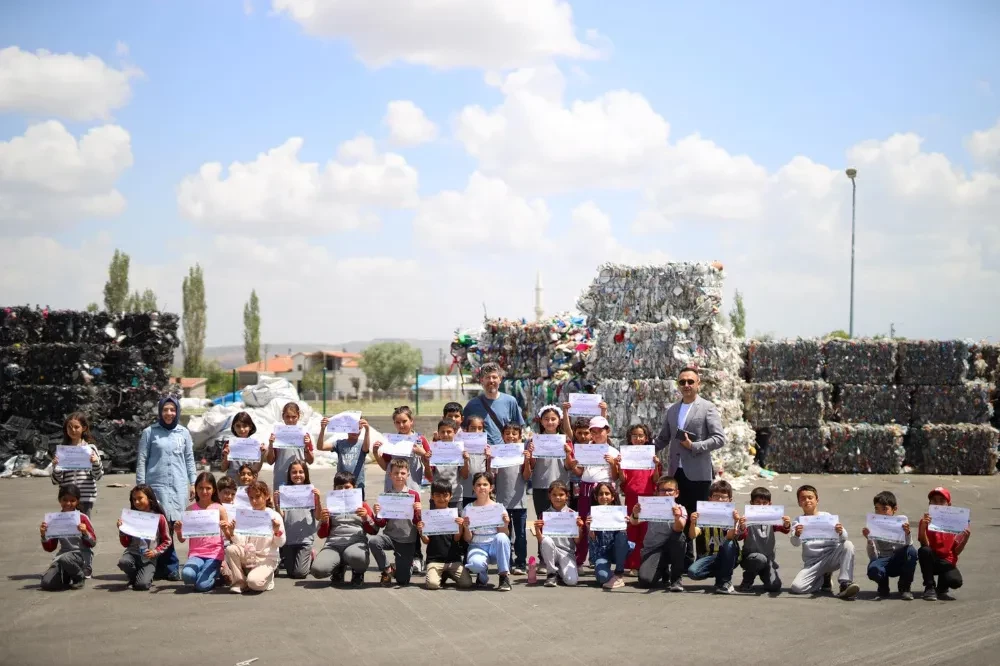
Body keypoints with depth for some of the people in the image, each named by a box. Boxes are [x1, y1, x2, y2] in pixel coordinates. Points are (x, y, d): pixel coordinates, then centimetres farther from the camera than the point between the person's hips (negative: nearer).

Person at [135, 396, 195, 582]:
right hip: (157, 484, -3)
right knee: (163, 525, -11)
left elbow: (189, 459, 17)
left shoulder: (183, 433, 12)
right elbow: (141, 460, 4)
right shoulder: (149, 433, 4)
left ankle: (161, 567, 8)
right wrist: (141, 485, -1)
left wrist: (192, 483, 12)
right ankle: (171, 566, -6)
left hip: (179, 486, 3)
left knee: (172, 524, 0)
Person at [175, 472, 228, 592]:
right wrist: (178, 531, -17)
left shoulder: (219, 509, 1)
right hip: (196, 552, 2)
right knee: (187, 575, -30)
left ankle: (216, 573, 13)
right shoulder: (190, 509, 5)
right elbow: (182, 539, 5)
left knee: (201, 586, -21)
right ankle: (201, 571, 6)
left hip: (214, 553, -1)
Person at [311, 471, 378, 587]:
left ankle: (358, 573, 0)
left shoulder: (362, 506, 16)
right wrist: (323, 521, -2)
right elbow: (322, 535, 17)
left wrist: (366, 518, -7)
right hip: (333, 544, 2)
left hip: (356, 542, -2)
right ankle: (339, 568, 9)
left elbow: (374, 531, 10)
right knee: (317, 569, -30)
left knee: (355, 556, -43)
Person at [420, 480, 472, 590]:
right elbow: (426, 541, 3)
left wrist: (460, 526, -17)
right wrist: (420, 531, -16)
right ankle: (442, 575, 10)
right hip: (434, 559, -1)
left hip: (454, 559, 1)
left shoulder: (454, 515, 4)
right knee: (432, 584, -27)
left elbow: (456, 539, 0)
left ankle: (449, 573, 15)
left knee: (466, 583, -17)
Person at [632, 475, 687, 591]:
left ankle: (676, 578, -16)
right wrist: (635, 515, -41)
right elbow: (634, 522, -17)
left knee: (678, 536, -33)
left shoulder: (680, 509, -6)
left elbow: (679, 529, -26)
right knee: (645, 581, -24)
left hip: (671, 548, 0)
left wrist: (677, 518, -50)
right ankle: (664, 571, 16)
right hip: (652, 548, 0)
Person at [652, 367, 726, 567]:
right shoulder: (672, 410, 15)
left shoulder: (708, 408, -2)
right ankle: (686, 560, 17)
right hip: (676, 472, 5)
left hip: (697, 473, -5)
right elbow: (663, 438, 20)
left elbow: (720, 439, -10)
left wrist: (694, 446, -17)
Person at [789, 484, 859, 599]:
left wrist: (841, 532, -32)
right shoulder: (798, 522, 5)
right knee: (796, 587, -24)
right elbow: (795, 543, -12)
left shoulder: (826, 516, 3)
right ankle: (823, 578, 7)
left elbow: (843, 538, -6)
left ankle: (845, 584, -29)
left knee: (848, 545, -29)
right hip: (812, 562, 1)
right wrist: (797, 535, -37)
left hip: (832, 556, 0)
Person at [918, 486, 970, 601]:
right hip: (931, 561, 0)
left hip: (947, 562, 0)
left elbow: (957, 551, 0)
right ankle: (929, 587, -17)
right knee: (924, 550, -34)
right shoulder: (926, 521, -2)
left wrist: (966, 538, -16)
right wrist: (923, 526, -29)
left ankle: (942, 588, 8)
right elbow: (925, 544, -16)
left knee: (956, 581, -32)